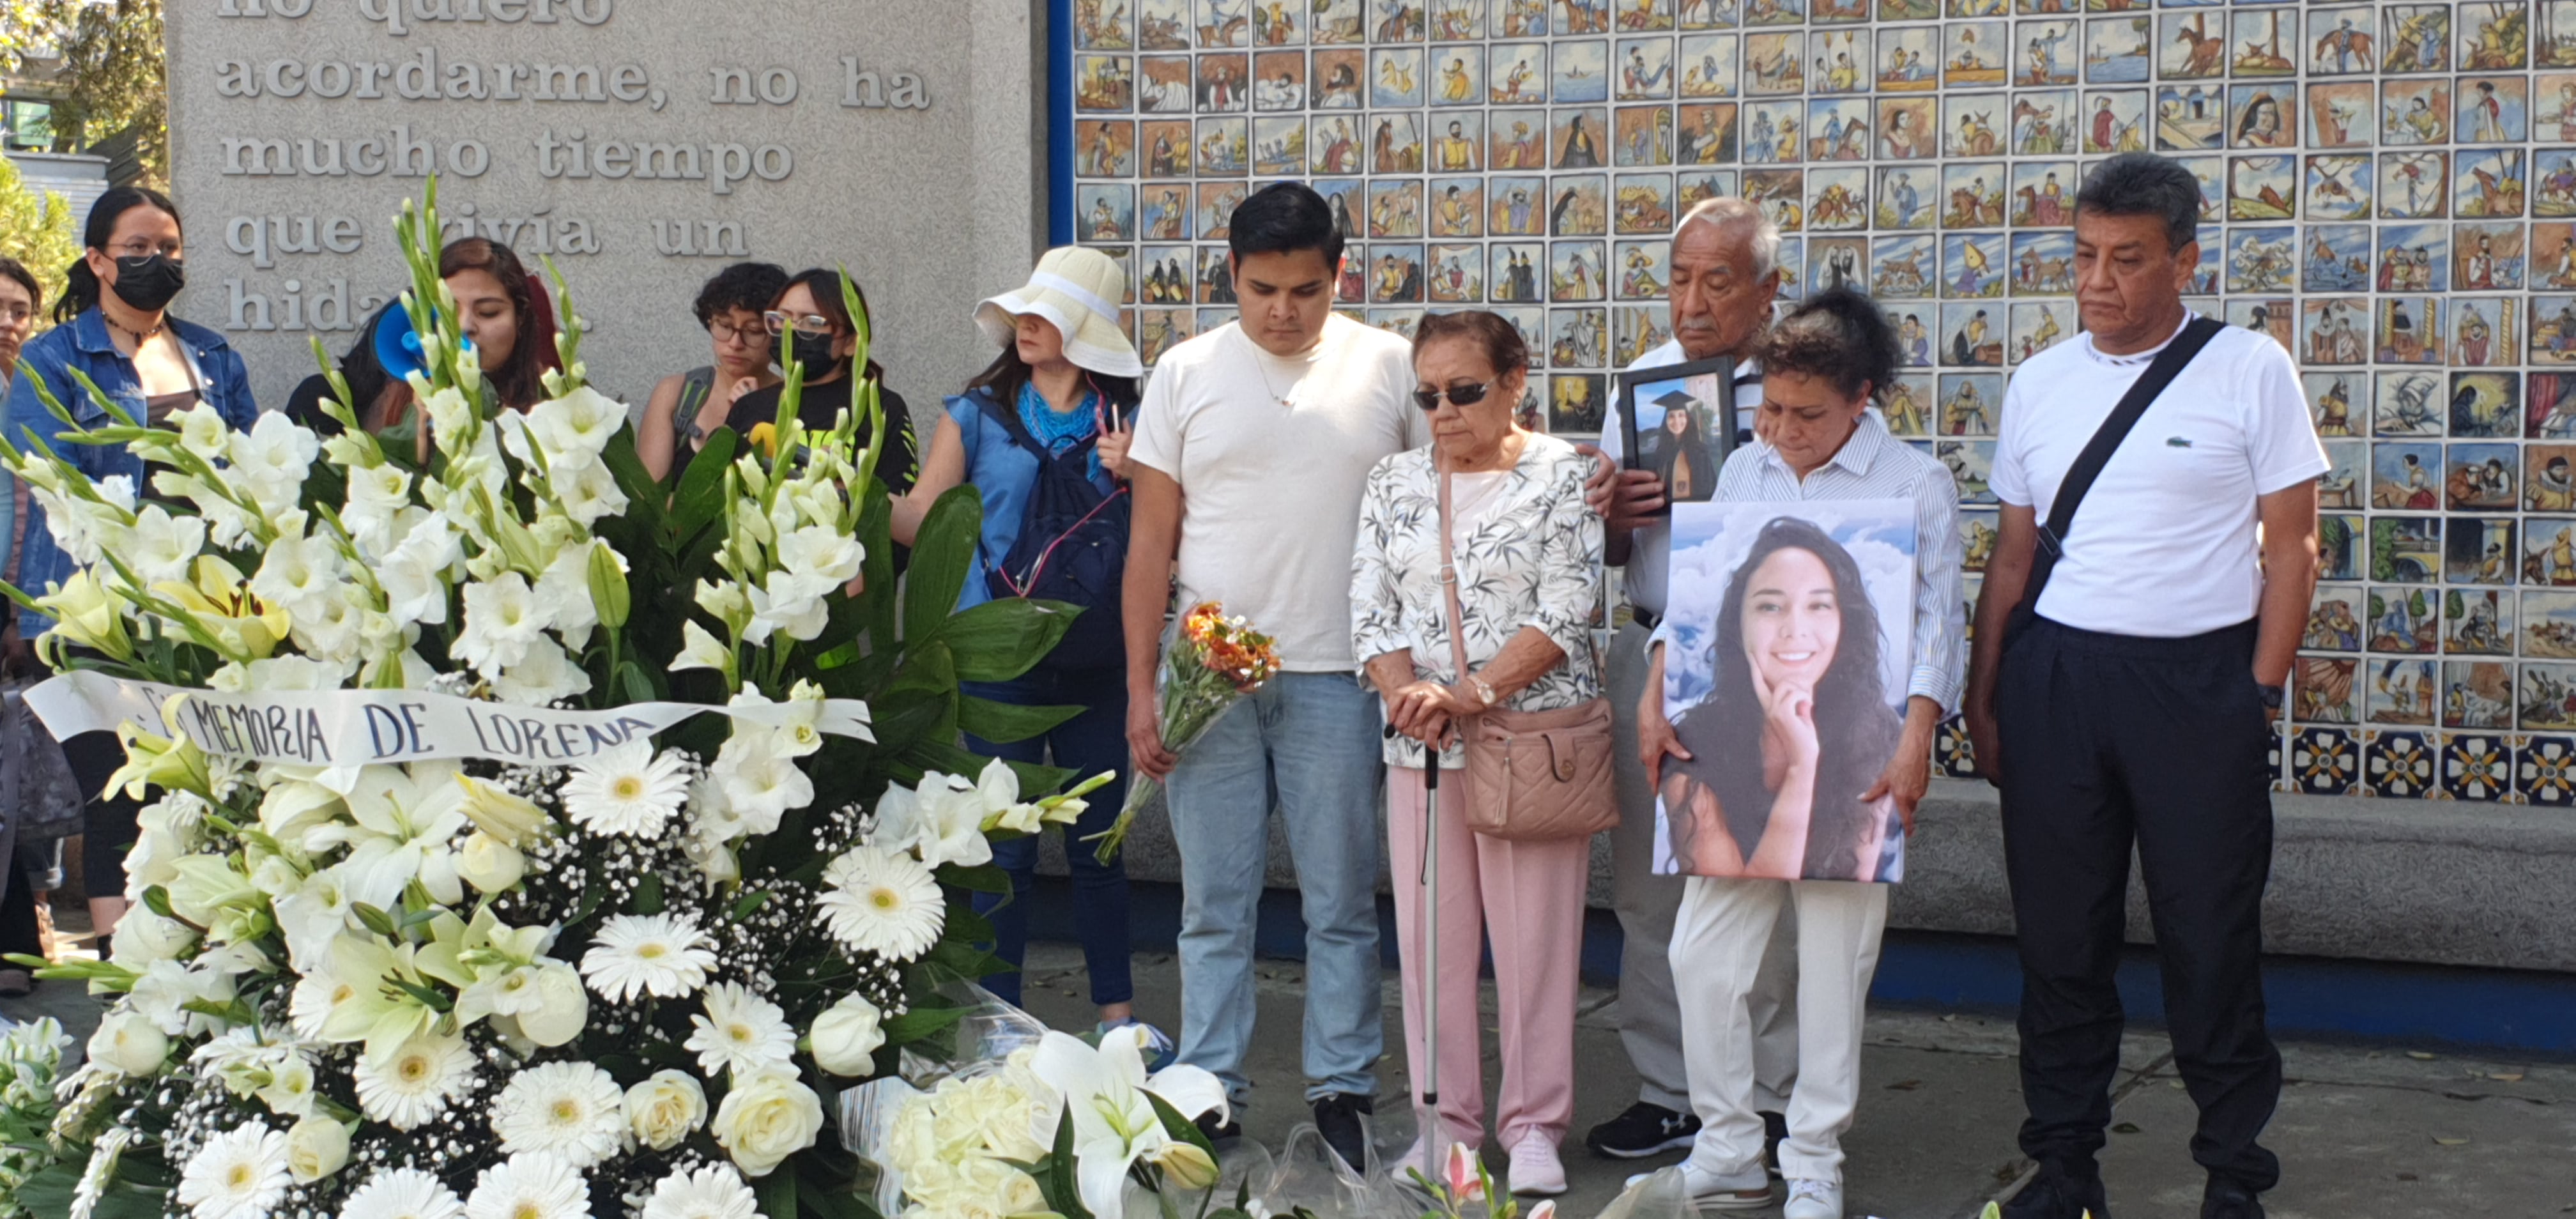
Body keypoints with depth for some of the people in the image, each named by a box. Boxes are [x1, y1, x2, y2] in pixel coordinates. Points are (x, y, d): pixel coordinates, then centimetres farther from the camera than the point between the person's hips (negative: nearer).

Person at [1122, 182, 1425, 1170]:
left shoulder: (1388, 368, 2)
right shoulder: (1186, 374, 4)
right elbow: (1151, 540, 5)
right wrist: (1140, 691, 1)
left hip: (1337, 678, -1)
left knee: (1342, 903, 6)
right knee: (1214, 903, 7)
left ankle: (1343, 1090, 17)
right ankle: (1209, 1092, 15)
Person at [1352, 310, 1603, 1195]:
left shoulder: (1563, 476, -2)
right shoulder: (1394, 484, 11)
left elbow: (1565, 614, -9)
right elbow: (1369, 609, 6)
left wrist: (1475, 693, -18)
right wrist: (1409, 691, -13)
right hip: (1421, 746, 4)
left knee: (1534, 935, 0)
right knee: (1431, 934, 6)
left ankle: (1534, 1124, 11)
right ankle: (1447, 1119, 17)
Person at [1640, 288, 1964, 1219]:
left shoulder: (1916, 484, -2)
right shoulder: (1744, 472, 11)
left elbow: (1937, 625, -5)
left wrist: (1915, 740, -13)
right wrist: (1654, 698, 7)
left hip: (1855, 757, -4)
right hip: (1728, 747, 4)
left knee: (1834, 967, 3)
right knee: (1701, 952, 4)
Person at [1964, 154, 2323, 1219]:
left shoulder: (2249, 370, -2)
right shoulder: (2039, 385, 9)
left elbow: (2291, 548, -1)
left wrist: (2260, 692, -6)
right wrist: (1982, 695, 10)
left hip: (2199, 679, -3)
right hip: (2056, 676, 3)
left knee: (2211, 936, 2)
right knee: (2059, 934, 8)